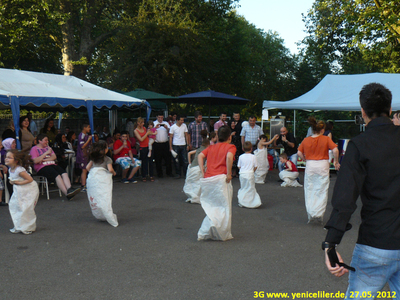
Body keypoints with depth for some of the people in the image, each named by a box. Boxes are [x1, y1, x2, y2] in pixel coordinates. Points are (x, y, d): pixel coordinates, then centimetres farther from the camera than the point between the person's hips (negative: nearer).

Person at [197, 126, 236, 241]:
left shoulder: (211, 147, 20)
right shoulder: (230, 147, 5)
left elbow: (200, 156, 5)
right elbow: (229, 156, -17)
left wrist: (202, 172, 3)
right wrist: (229, 174, -12)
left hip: (208, 179, 5)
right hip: (221, 178, -5)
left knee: (211, 207, 16)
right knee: (224, 207, 4)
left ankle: (205, 232, 9)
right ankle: (223, 234, -1)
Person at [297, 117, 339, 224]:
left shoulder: (306, 140, 2)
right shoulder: (326, 139, -5)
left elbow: (299, 153, 0)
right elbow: (335, 150, -14)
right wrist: (336, 161, -1)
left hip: (310, 166, 2)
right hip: (323, 165, -2)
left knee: (309, 191, 12)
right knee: (322, 191, 6)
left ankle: (310, 215, 13)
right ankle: (319, 215, 2)